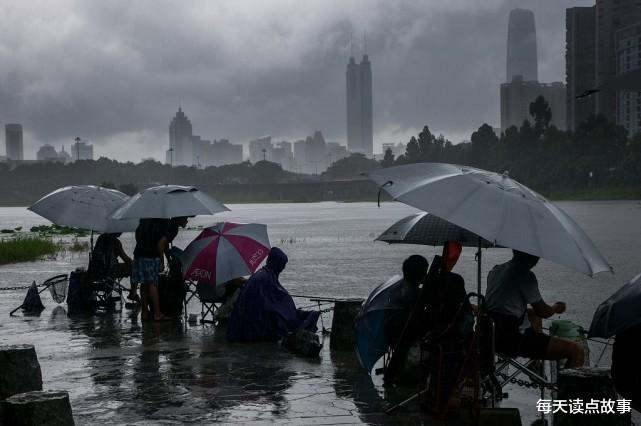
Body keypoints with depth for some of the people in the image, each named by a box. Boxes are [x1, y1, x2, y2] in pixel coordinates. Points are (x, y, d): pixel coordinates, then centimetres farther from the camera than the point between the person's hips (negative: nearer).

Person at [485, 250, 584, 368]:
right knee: (576, 351, -10)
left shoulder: (495, 270, 12)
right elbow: (543, 312, -8)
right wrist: (556, 308, 12)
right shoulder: (525, 275, -13)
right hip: (512, 340, -10)